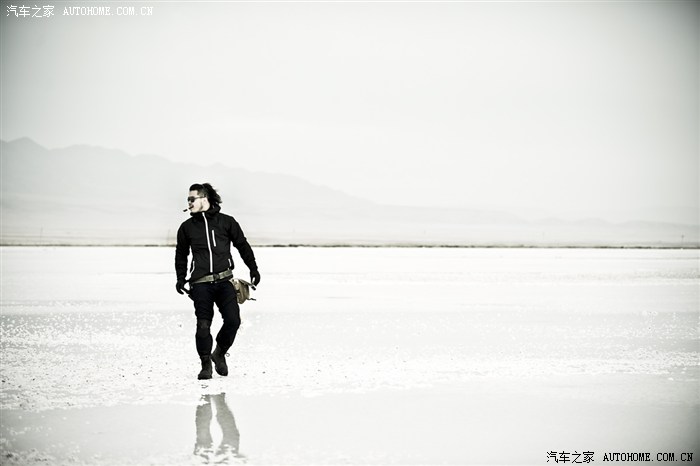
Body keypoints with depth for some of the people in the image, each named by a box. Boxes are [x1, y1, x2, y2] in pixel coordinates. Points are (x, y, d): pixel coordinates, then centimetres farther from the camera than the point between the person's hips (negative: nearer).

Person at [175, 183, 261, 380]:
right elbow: (181, 254, 22)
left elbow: (243, 245, 14)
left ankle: (219, 353, 14)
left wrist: (253, 269, 11)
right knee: (203, 325, -8)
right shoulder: (187, 227, 11)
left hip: (224, 280, 0)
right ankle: (206, 365, 8)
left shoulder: (226, 222, 6)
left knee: (233, 320, -12)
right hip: (200, 284, 1)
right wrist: (181, 279, 13)